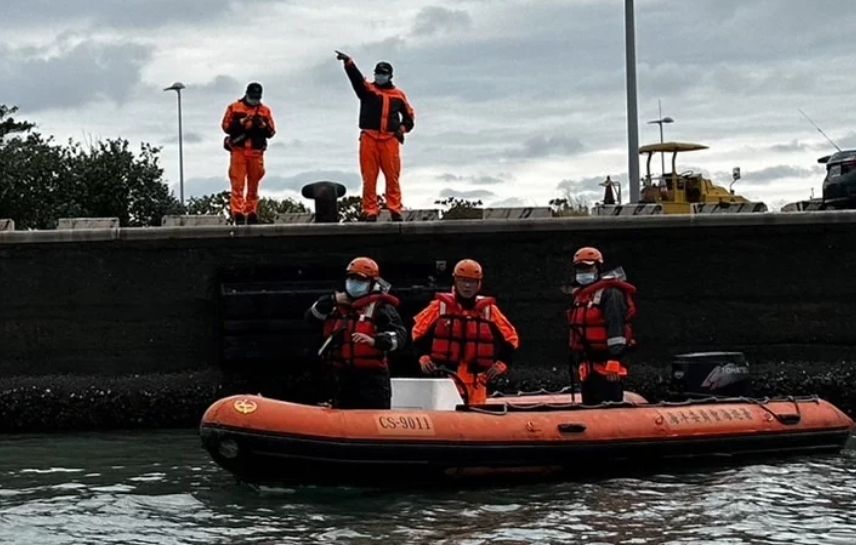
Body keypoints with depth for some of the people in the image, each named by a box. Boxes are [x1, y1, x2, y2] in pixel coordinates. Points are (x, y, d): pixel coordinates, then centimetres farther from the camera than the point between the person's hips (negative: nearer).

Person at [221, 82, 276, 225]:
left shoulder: (265, 111, 12)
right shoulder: (234, 108, 5)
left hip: (256, 152, 2)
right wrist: (241, 123, -14)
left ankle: (252, 213, 11)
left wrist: (263, 125, -12)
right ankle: (238, 214, -13)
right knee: (238, 184, -9)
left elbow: (271, 132, 9)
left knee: (253, 185, 6)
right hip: (238, 150, -2)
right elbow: (226, 127, 0)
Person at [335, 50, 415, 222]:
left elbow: (409, 114, 24)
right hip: (369, 138, 0)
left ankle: (395, 210, 2)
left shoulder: (399, 95, 14)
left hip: (390, 139, 0)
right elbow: (356, 77, -10)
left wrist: (403, 128, 5)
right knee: (369, 177, -1)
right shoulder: (367, 89, 9)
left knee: (392, 176, -2)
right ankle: (370, 211, 1)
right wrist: (348, 62, -28)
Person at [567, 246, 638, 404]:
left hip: (605, 363, -9)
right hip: (587, 365, 9)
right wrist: (578, 362, 25)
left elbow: (616, 328, -19)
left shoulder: (610, 293, -9)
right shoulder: (580, 295, 20)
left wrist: (614, 361, -25)